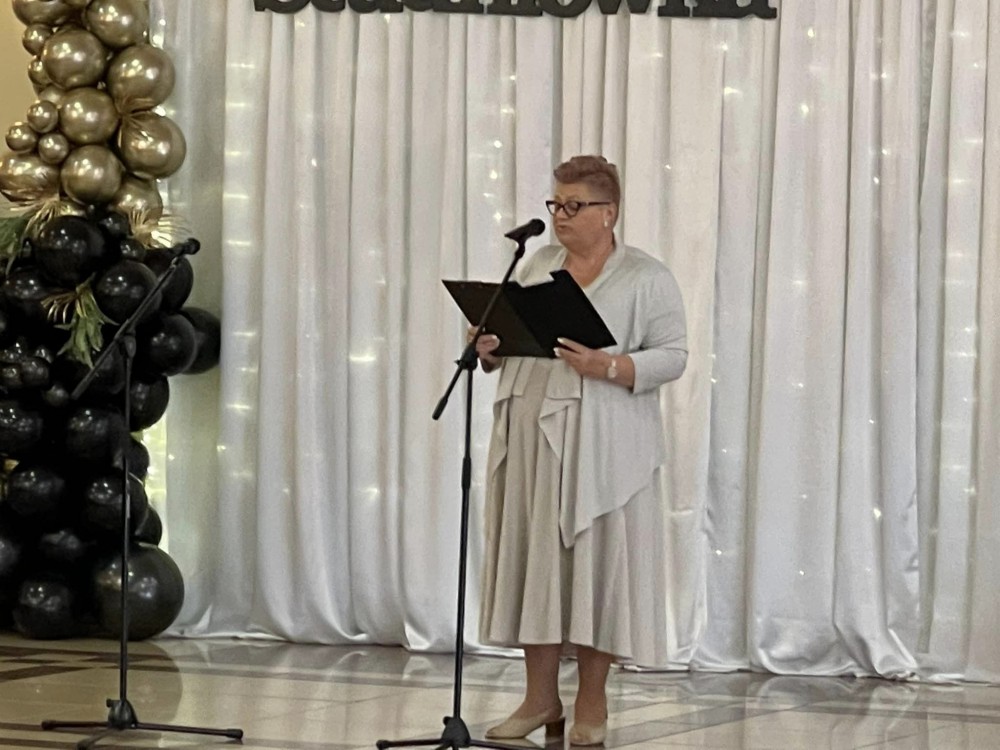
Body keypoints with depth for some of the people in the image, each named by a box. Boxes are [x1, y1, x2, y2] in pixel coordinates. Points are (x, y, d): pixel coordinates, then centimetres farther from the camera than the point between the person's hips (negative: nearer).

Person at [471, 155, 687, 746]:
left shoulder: (647, 277, -1)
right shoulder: (537, 266, 14)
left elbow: (673, 356, -7)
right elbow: (508, 337, 18)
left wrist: (608, 367, -21)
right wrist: (490, 347, -4)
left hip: (602, 449, -5)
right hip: (531, 439, 5)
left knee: (597, 560, -2)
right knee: (533, 558, 4)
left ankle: (592, 702, 6)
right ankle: (541, 698, 10)